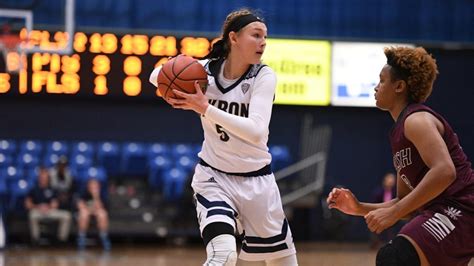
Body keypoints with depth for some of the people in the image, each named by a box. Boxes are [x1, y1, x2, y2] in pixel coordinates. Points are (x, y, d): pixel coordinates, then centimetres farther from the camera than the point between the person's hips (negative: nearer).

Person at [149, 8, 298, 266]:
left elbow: (256, 131, -28)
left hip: (256, 179, 1)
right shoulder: (206, 70, -8)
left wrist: (206, 109, -35)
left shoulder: (264, 76, -14)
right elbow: (157, 75, 8)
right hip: (214, 176, -1)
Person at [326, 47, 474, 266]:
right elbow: (406, 202, 22)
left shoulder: (416, 120, -8)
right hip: (447, 214, 11)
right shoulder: (400, 133, 21)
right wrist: (359, 208, 9)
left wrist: (393, 212, -24)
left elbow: (444, 171, -25)